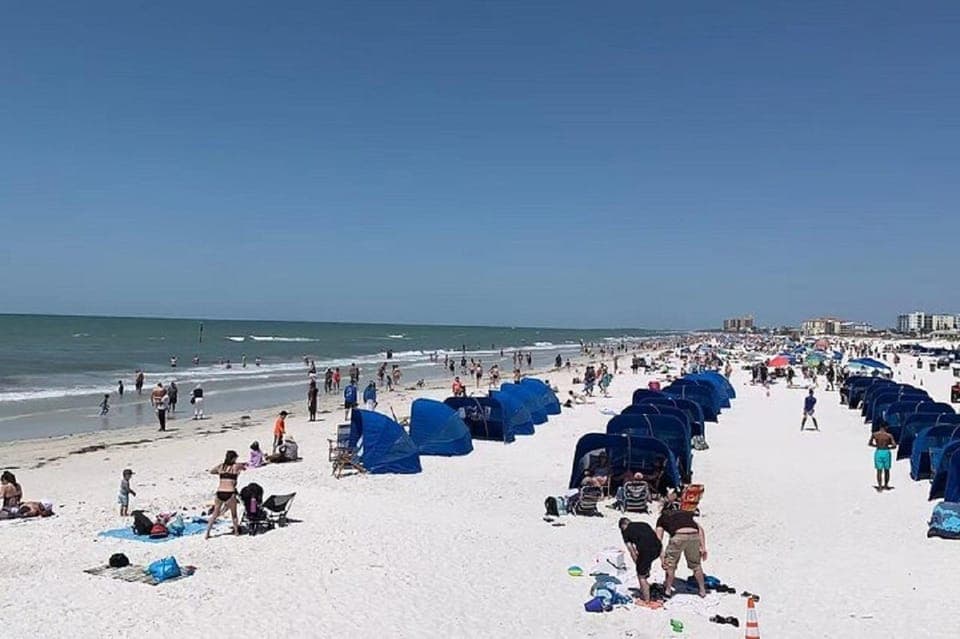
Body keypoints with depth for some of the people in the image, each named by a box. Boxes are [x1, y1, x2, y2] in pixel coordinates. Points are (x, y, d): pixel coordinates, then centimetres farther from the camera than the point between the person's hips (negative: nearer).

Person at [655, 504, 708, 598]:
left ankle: (668, 589, 28)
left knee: (670, 563, 20)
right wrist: (703, 547, 18)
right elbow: (700, 528, 22)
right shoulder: (685, 513, 36)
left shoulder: (662, 518, 28)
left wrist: (661, 556, 5)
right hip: (694, 535, 3)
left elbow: (659, 539, 12)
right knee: (695, 564, 25)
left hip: (678, 536, -3)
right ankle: (702, 590, 35)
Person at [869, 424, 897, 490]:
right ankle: (886, 485, 26)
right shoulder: (889, 435, -7)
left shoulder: (874, 434, -2)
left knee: (879, 470, 4)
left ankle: (880, 486, -4)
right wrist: (888, 447, 10)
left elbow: (869, 444, 7)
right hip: (886, 452, 0)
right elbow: (894, 445, -9)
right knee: (886, 470, 17)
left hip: (878, 452, 0)